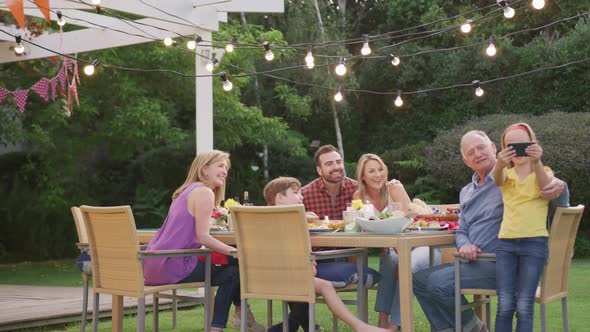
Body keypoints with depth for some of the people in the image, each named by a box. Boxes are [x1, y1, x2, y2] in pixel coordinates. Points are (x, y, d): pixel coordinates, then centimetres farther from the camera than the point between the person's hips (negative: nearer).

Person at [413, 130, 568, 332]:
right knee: (419, 280, 2)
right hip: (473, 263, 8)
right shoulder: (466, 192, 17)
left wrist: (559, 187, -38)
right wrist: (464, 246, -6)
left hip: (501, 263, -8)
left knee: (439, 283, -21)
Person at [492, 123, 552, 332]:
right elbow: (497, 179, -15)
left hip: (534, 243, -2)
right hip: (506, 243, 2)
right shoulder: (506, 175, 10)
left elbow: (544, 184, -20)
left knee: (524, 306, -6)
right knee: (505, 305, -4)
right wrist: (499, 164, -40)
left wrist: (537, 162, -41)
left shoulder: (544, 173, 6)